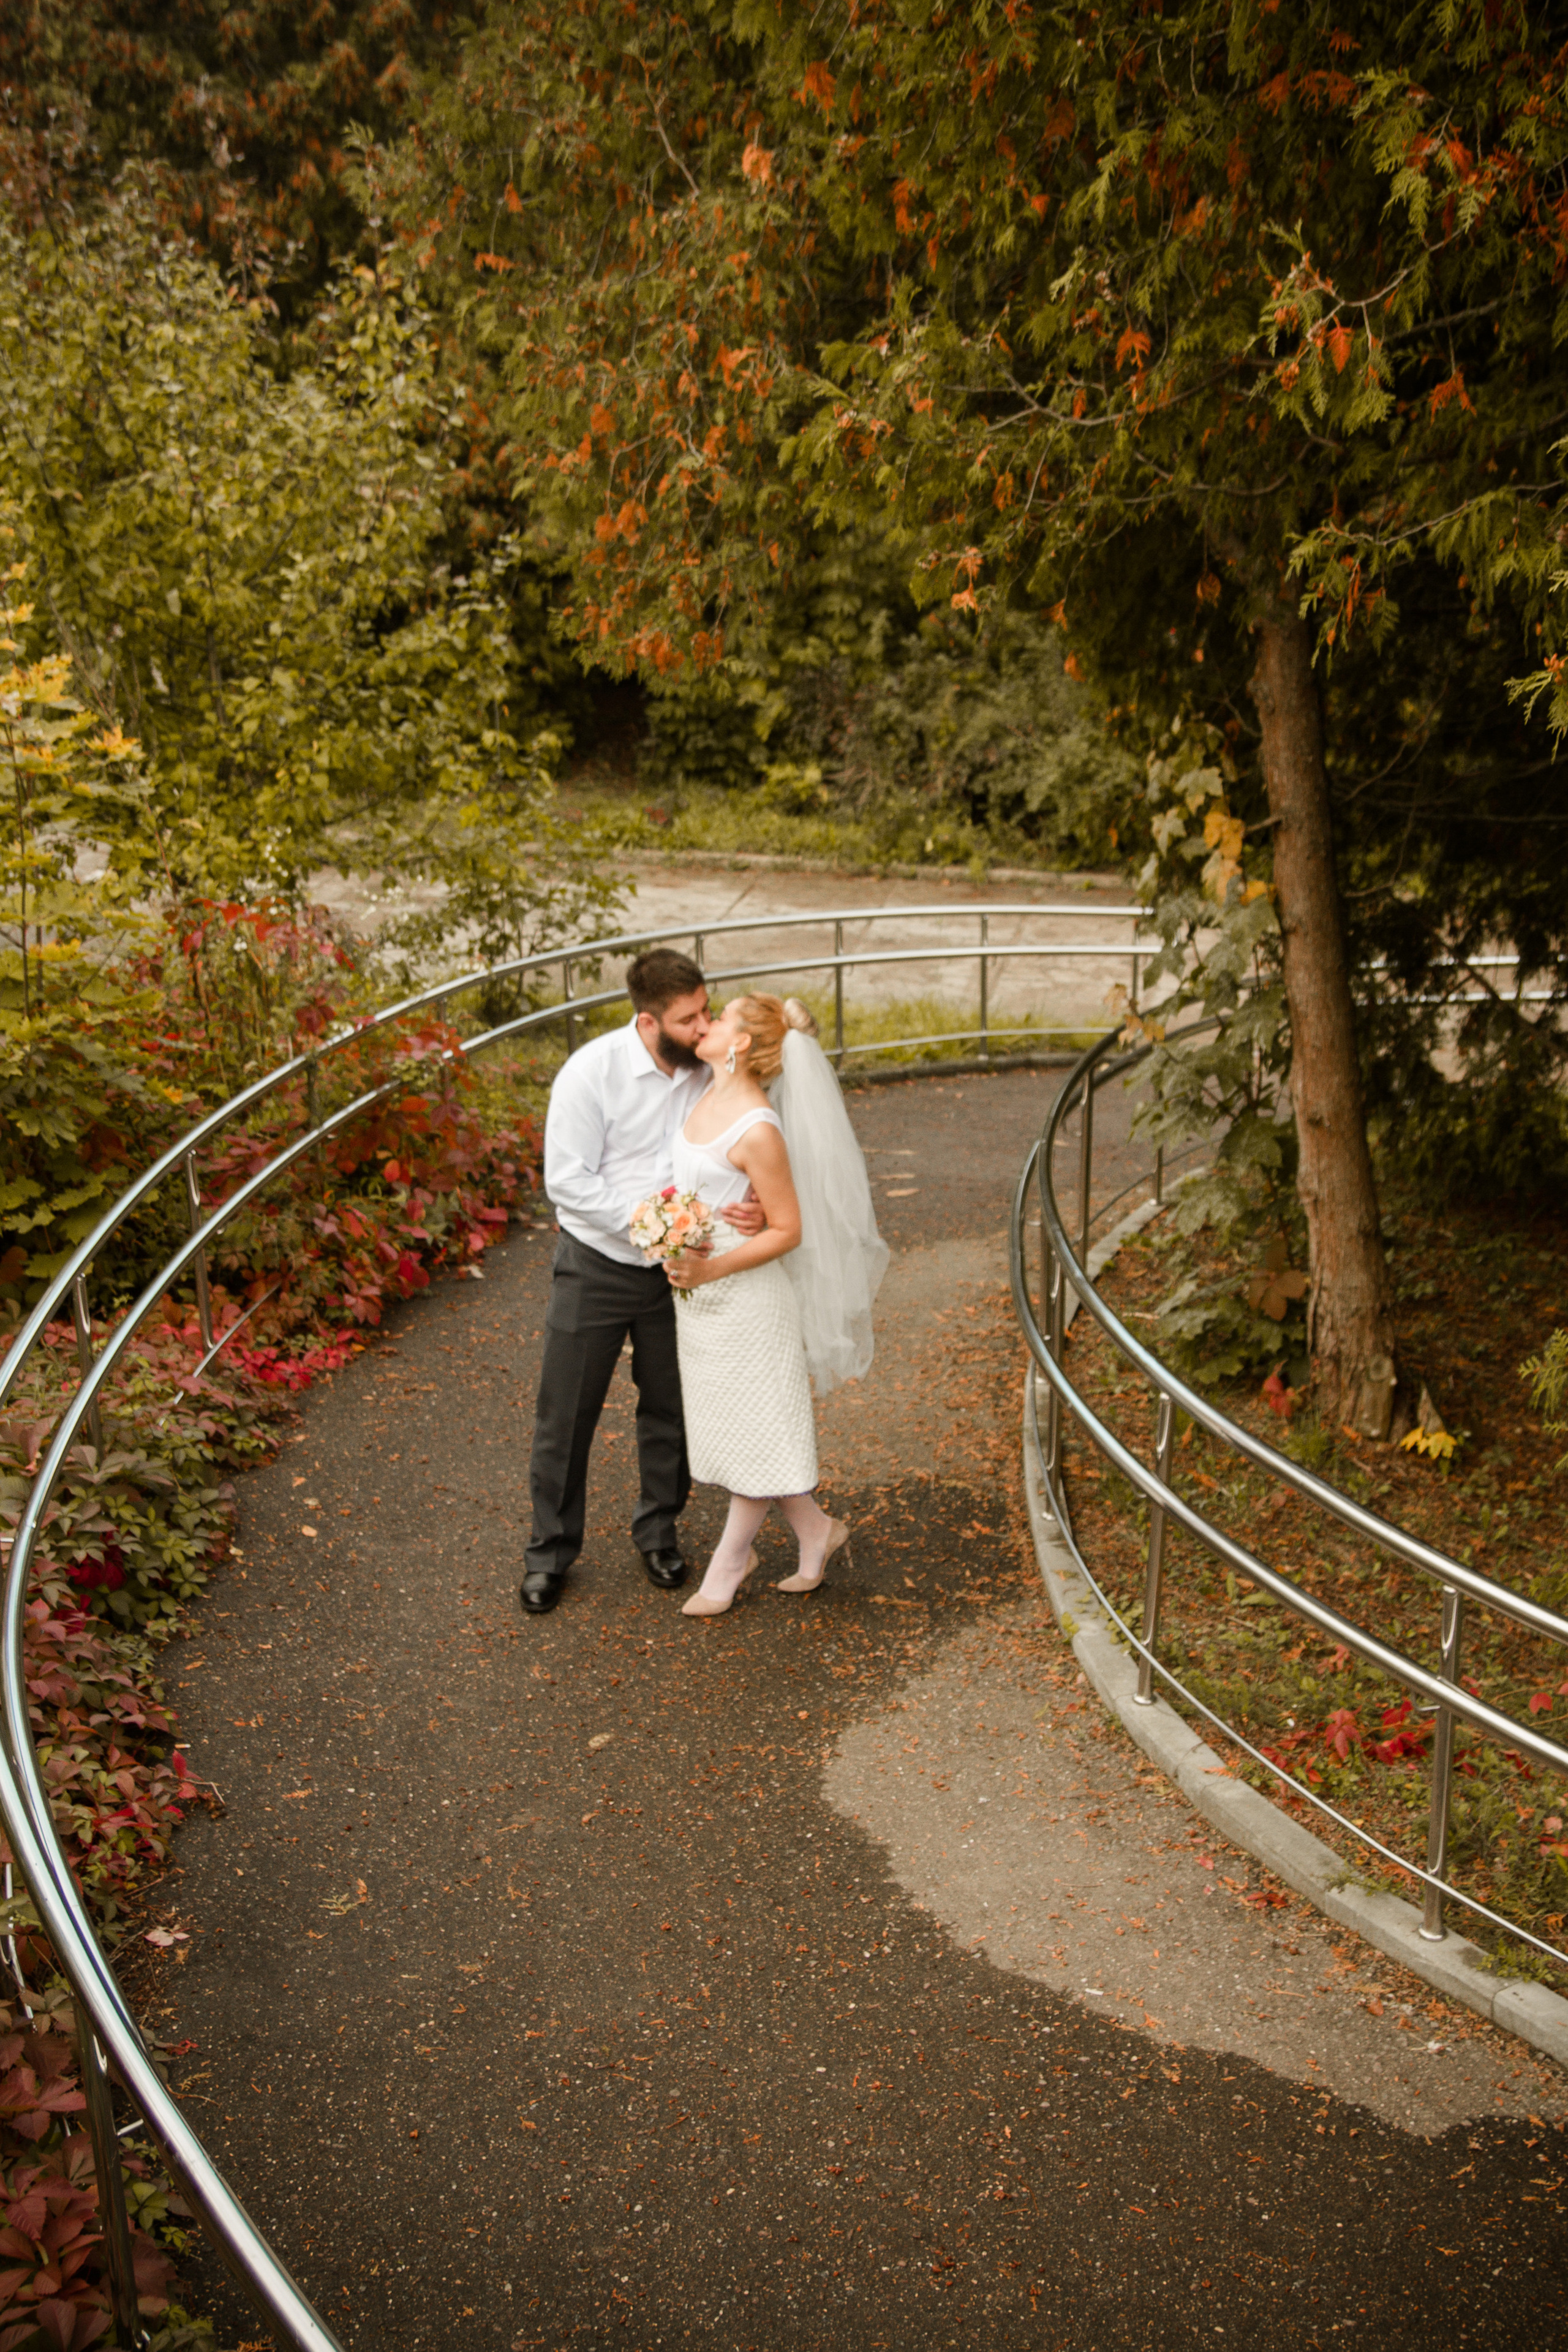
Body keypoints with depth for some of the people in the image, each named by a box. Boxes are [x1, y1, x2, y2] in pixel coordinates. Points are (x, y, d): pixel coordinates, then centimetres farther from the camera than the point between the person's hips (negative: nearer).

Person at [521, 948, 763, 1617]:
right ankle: (550, 1553, 25)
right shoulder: (592, 1072, -20)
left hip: (677, 1268, 3)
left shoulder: (711, 1069, -9)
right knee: (566, 1416, 7)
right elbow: (566, 1180, -19)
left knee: (670, 1410, 17)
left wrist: (752, 1208, -23)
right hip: (596, 1267, -3)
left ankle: (659, 1530, 39)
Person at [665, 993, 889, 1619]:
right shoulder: (707, 1098, 3)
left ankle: (726, 1569, 20)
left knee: (754, 1435, 7)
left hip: (745, 1300, -9)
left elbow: (787, 1231, -17)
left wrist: (711, 1268, -24)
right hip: (698, 1294, 9)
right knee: (732, 1428, 17)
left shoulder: (758, 1130, -22)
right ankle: (815, 1531, 31)